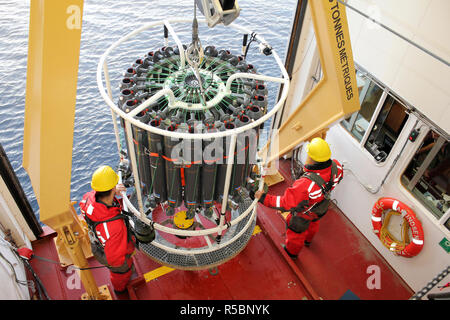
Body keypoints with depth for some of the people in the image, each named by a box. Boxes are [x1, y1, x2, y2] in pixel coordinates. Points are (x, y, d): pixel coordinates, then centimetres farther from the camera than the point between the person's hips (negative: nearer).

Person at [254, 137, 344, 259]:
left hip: (304, 212, -6)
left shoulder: (306, 184, -50)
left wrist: (264, 198, -32)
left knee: (296, 231, 27)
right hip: (321, 208, 6)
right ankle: (307, 240, 72)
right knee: (313, 223, 38)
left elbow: (285, 204, -41)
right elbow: (339, 175, -4)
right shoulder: (335, 166, -31)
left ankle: (292, 252, 58)